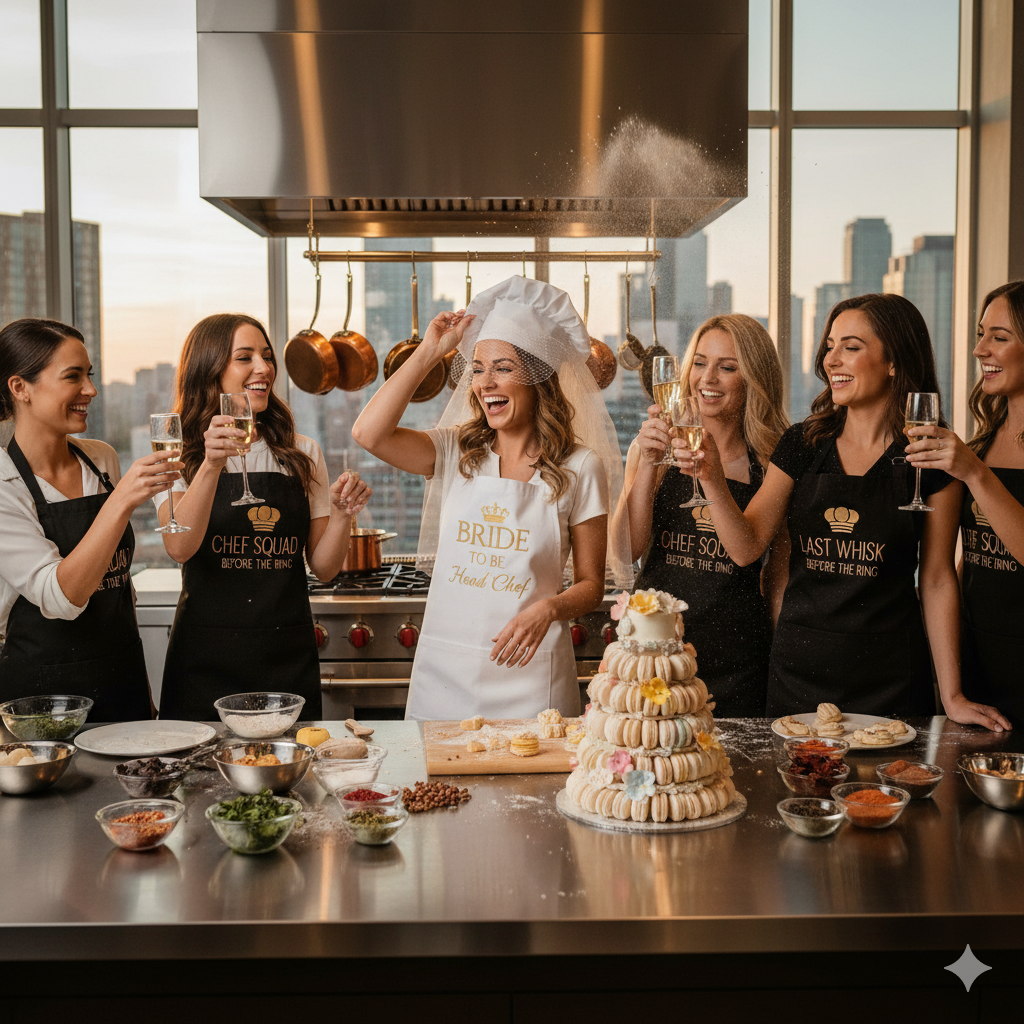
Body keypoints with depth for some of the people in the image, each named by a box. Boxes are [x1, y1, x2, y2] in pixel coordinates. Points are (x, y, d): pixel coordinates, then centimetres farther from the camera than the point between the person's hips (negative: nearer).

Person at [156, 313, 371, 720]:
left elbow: (323, 567, 8)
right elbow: (179, 547, -18)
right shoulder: (180, 454, 0)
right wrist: (212, 464, -29)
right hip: (207, 659, -2)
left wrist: (342, 514, -10)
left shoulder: (303, 453, 9)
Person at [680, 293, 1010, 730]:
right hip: (798, 672, 3)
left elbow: (937, 580, -1)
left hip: (889, 677, -2)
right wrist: (712, 479, -20)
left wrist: (952, 696, -2)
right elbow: (747, 547, -4)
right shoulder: (802, 445, 3)